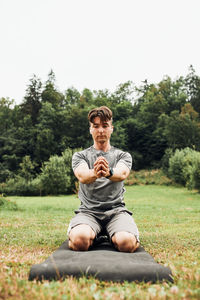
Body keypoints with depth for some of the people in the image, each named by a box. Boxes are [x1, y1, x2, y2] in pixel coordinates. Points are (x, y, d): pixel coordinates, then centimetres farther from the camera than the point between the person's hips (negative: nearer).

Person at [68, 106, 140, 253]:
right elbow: (82, 175, -12)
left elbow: (122, 173, -12)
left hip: (116, 210, 1)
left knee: (127, 243, -31)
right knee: (79, 241, -33)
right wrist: (94, 173, -39)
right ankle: (93, 235, 5)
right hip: (88, 211, 0)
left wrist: (109, 173, -39)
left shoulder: (123, 156, 14)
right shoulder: (80, 156, 13)